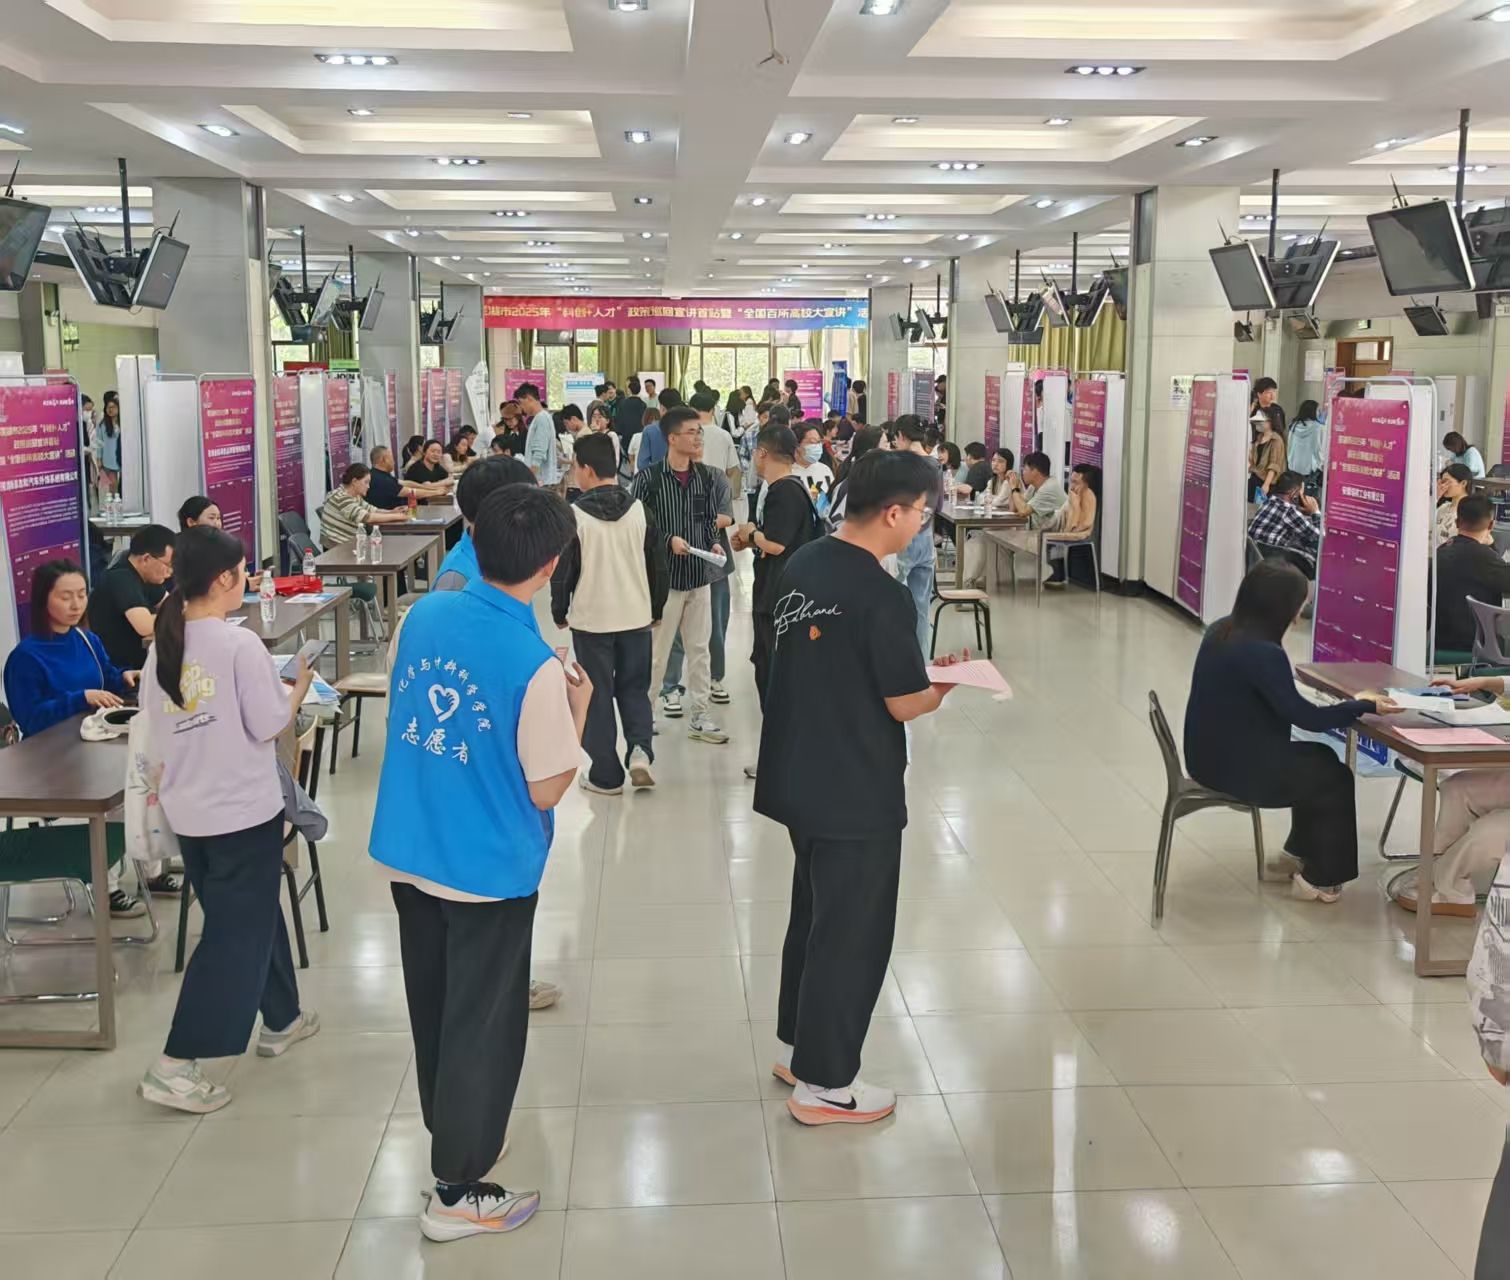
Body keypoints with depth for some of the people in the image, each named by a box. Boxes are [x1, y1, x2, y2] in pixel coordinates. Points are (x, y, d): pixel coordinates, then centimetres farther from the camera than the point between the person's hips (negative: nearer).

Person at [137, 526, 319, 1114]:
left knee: (253, 914, 23)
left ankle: (280, 1020, 37)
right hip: (244, 810, -7)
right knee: (235, 933, 1)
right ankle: (174, 1065, -2)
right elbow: (270, 726, -15)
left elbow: (156, 721, 9)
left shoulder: (161, 644, 2)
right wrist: (299, 687, 1)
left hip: (187, 811, 8)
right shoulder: (240, 645, -19)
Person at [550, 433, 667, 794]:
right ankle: (639, 750, -4)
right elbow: (657, 564, 5)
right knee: (634, 688, 18)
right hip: (636, 616, 3)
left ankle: (606, 775, 13)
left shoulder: (575, 515, -12)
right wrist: (656, 608, 18)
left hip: (591, 619, -3)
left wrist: (559, 612, 9)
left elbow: (563, 570, -7)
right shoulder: (639, 510, -1)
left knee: (597, 696, 8)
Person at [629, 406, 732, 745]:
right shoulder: (649, 477, -10)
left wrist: (714, 543, -5)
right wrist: (668, 540, -19)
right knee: (656, 650, 3)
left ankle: (700, 717, 20)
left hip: (699, 576, 5)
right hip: (664, 576, -5)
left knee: (700, 649, 11)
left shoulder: (706, 477, 6)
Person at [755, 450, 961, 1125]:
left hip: (798, 777, 8)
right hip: (857, 792, -8)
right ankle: (823, 1083, 16)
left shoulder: (803, 565, 2)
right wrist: (946, 682, 4)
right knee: (853, 934, 6)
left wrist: (919, 672, 11)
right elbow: (905, 703, -16)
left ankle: (797, 1046, 35)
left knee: (813, 914, 22)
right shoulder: (881, 596, -22)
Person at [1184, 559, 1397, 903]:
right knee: (1337, 778, 12)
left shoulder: (1221, 630, 2)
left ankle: (1297, 854, 36)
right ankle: (1319, 880, 23)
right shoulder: (1262, 653, -27)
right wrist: (1365, 706, -14)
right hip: (1236, 767, -9)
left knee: (1320, 760, 23)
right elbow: (1307, 718, -21)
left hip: (1213, 754, 9)